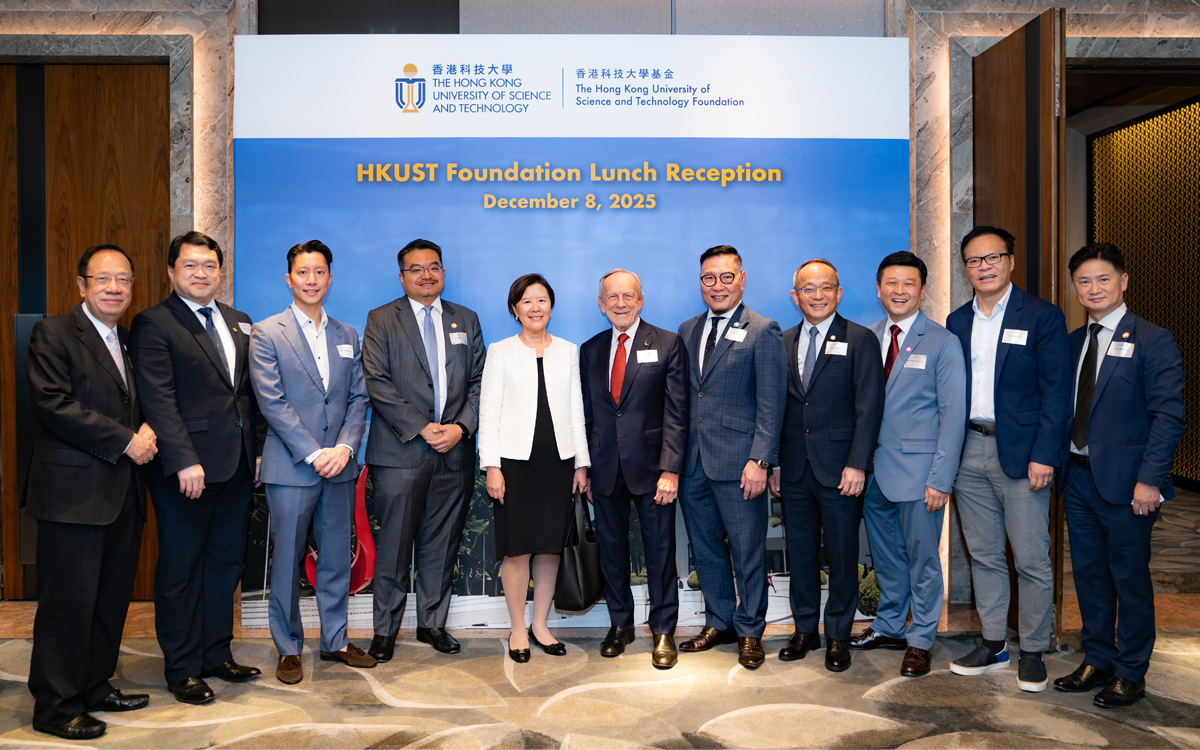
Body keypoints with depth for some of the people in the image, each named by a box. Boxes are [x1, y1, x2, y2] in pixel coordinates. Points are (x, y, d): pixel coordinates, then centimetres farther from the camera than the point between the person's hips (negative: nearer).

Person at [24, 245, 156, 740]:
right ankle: (55, 707, 11)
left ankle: (95, 686, 27)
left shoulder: (129, 342, 18)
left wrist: (146, 432, -1)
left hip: (123, 494, 7)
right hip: (74, 491, -7)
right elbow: (53, 403, -15)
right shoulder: (53, 333, -4)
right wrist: (126, 441, -16)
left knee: (112, 597, 13)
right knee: (69, 600, -1)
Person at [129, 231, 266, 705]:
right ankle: (181, 669, 18)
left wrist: (259, 448, 9)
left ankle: (217, 655, 27)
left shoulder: (239, 324, 15)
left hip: (237, 469, 6)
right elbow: (158, 399, -14)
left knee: (226, 565, 14)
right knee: (181, 571, 5)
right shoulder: (153, 324, -5)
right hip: (187, 470, -6)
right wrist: (184, 461, -21)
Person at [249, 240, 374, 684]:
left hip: (339, 465, 4)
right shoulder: (267, 334, -1)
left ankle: (335, 641, 25)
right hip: (291, 466, -4)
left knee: (337, 557, 11)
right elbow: (272, 402, -9)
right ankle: (289, 649, 18)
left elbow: (358, 399, 9)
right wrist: (313, 454, -14)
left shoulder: (347, 336, 12)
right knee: (287, 561, 4)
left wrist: (345, 448, -7)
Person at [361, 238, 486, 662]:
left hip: (455, 451, 3)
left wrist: (460, 427, -7)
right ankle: (385, 630, 15)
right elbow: (378, 384, -6)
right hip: (399, 452, -3)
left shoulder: (466, 320, 14)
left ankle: (432, 623, 23)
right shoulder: (382, 320, 4)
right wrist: (421, 428, -13)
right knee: (394, 544, 1)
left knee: (442, 544, 9)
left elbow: (478, 382, 9)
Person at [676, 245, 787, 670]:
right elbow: (682, 398, 14)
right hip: (693, 462, 6)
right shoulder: (688, 331, 13)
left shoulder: (763, 332, -4)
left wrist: (759, 460, -16)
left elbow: (771, 405, -9)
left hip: (738, 463, -5)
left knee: (748, 551, 4)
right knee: (705, 547, 14)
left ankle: (750, 631, 21)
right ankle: (719, 622, 30)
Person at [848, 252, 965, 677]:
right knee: (885, 556, 17)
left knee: (922, 558, 5)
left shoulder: (942, 343, -4)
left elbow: (953, 414, -7)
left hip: (917, 471, -4)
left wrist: (941, 478, -14)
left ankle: (920, 641, 20)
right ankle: (889, 627, 33)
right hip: (873, 468, 4)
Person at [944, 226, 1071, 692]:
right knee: (983, 556, 12)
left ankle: (1033, 652, 16)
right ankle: (993, 644, 24)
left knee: (1031, 560, 1)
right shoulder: (957, 322, 11)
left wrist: (1044, 456, -14)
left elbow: (1056, 392, -7)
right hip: (969, 452, 5)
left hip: (1020, 454, -4)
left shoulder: (1043, 317, -3)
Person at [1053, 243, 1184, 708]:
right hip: (1078, 477, 6)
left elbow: (1168, 415, -12)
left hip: (1125, 482, -6)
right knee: (1088, 573, 14)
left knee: (1129, 577, 5)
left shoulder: (1152, 340, -7)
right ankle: (1098, 661, 29)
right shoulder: (1072, 342, 11)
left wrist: (1150, 479, -18)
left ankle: (1131, 674, 20)